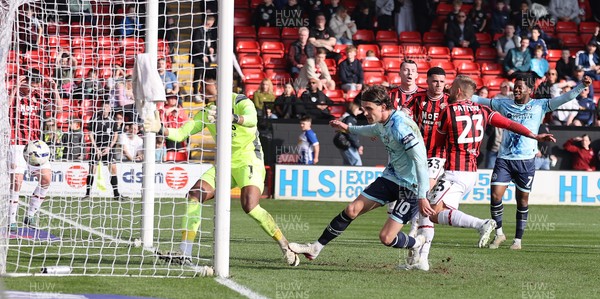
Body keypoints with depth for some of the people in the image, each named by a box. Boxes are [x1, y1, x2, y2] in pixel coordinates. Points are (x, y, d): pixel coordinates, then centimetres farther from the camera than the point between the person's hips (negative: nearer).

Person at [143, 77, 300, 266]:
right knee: (194, 195, -10)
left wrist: (231, 117, -57)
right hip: (225, 164, 7)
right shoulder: (207, 112, 6)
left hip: (249, 162, -7)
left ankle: (286, 247, -10)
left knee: (250, 207, -27)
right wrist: (160, 129, -18)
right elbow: (181, 133, 2)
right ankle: (184, 253, -9)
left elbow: (251, 120, -37)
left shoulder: (241, 103, -13)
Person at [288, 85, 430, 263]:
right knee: (352, 210, 3)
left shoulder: (400, 126, -26)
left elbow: (420, 160, -28)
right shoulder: (382, 123, 3)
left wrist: (422, 197, -31)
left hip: (411, 187, -8)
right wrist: (348, 129, 39)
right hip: (391, 177, 8)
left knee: (386, 238, -11)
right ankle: (316, 248, 14)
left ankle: (417, 244, 21)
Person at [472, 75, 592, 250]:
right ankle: (499, 233, 8)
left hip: (526, 161, -2)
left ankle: (518, 239, 15)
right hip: (504, 159, 2)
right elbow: (480, 101, 15)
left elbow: (564, 98, -3)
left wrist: (582, 86, -15)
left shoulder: (539, 106, 2)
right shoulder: (505, 104, 9)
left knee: (522, 201, 3)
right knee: (495, 195, -9)